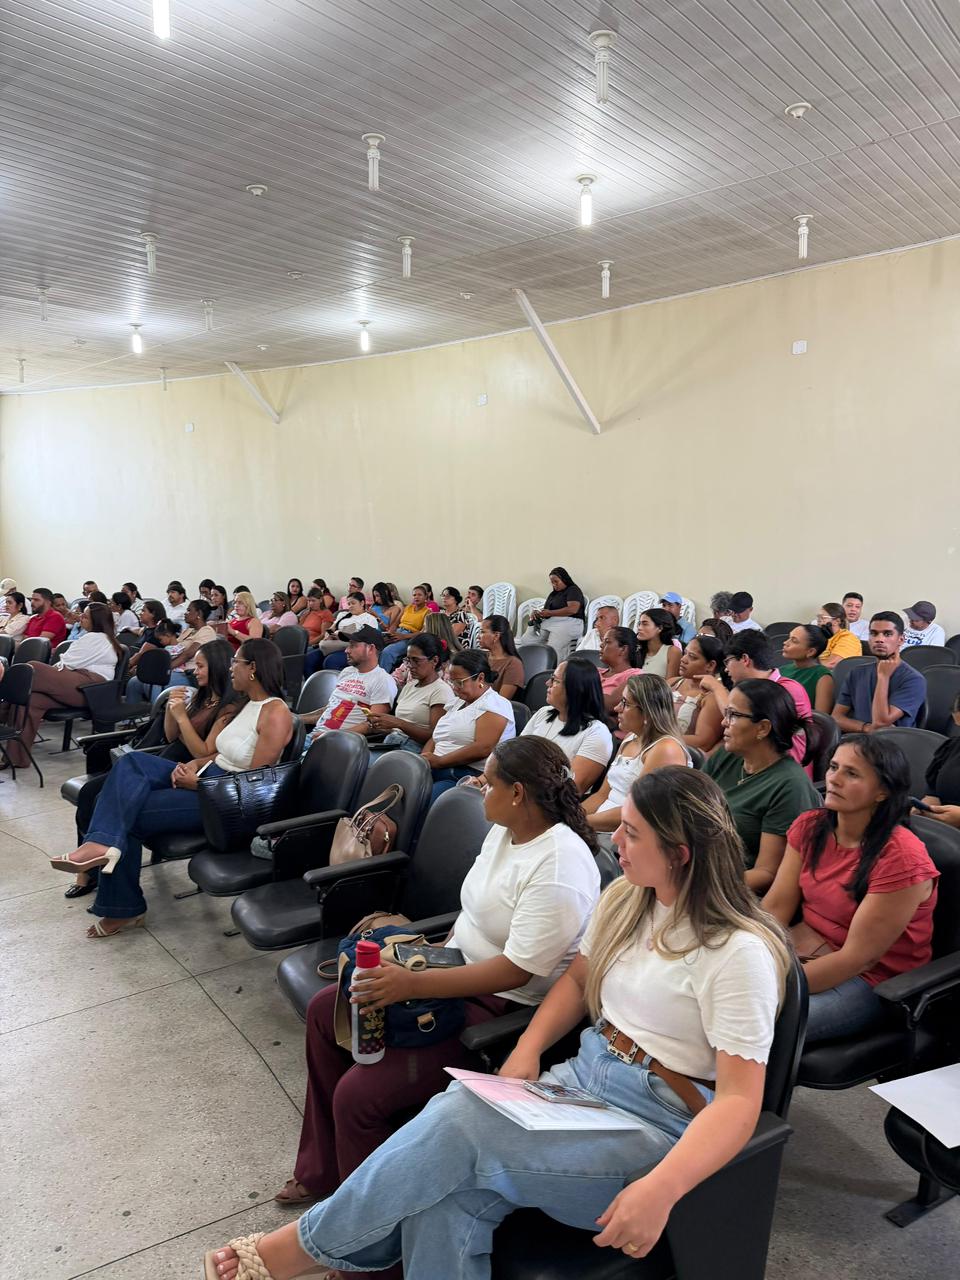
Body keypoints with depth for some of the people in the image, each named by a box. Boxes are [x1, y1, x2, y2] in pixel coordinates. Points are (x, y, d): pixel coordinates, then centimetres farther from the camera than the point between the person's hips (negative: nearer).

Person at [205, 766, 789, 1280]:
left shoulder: (739, 952, -18)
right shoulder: (624, 900, 4)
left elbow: (739, 1100, -21)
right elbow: (578, 980, 16)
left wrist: (660, 1191, -36)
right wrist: (528, 1048, -3)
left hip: (658, 1126, -6)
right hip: (584, 1077, 6)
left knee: (459, 1121, -24)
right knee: (448, 1196, -23)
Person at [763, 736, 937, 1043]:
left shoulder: (901, 858, -21)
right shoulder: (810, 827, 0)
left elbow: (857, 957, -21)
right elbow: (774, 907, -1)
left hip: (870, 981, -6)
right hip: (803, 946, 6)